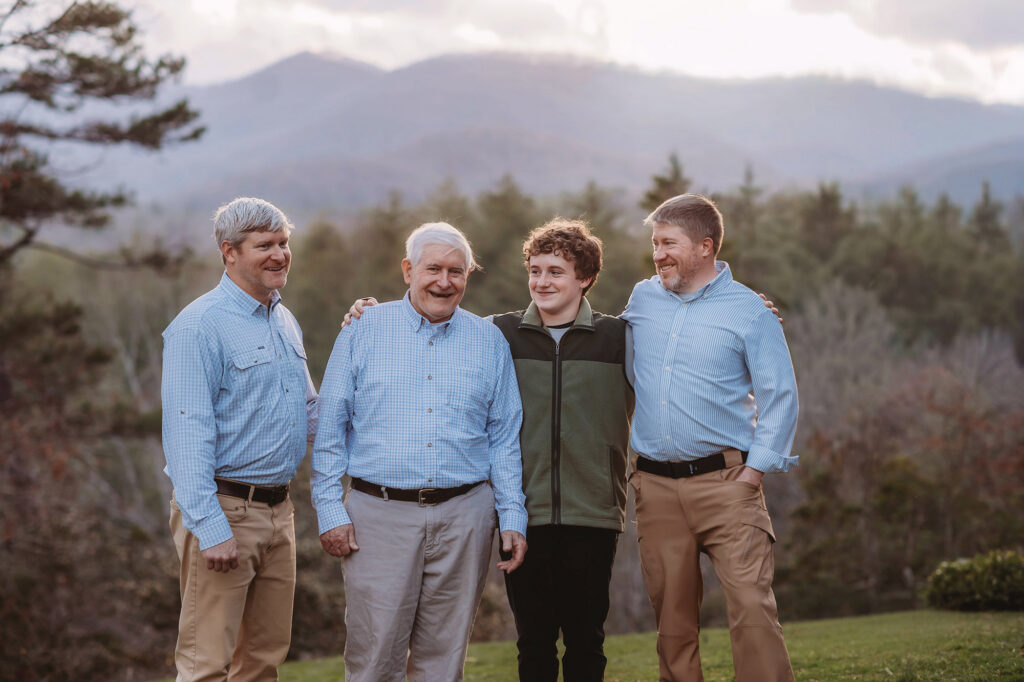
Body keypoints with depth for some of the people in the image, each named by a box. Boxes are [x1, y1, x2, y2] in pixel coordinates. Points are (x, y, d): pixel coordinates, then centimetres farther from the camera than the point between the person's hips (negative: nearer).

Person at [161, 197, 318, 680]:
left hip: (277, 508, 8)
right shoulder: (200, 326, -12)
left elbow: (308, 408, 27)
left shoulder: (285, 322, 15)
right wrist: (210, 528, -24)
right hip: (223, 509, -8)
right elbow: (187, 434, -18)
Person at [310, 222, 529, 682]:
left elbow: (505, 437, 11)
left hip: (463, 518, 2)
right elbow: (331, 428, 4)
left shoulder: (489, 342, 10)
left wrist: (512, 518, 4)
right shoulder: (363, 332, 4)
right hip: (379, 514, -2)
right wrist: (330, 510, -3)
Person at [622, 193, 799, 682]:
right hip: (655, 487, 4)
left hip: (724, 481, -4)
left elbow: (780, 396, -1)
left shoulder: (749, 311, -1)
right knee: (672, 617, 5)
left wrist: (754, 471, -7)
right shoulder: (642, 299, 12)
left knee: (752, 606, -14)